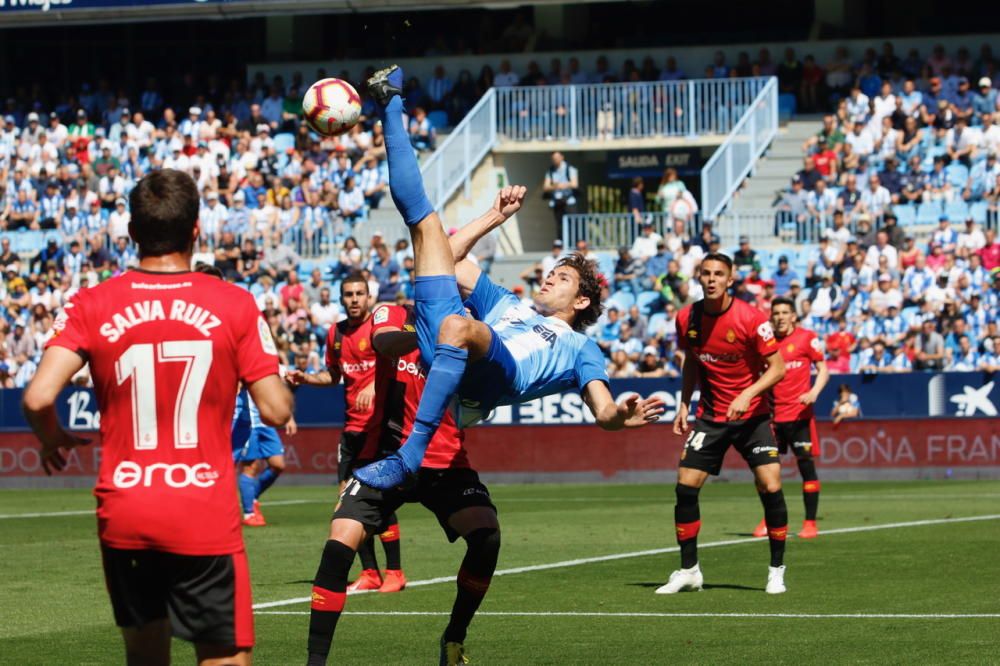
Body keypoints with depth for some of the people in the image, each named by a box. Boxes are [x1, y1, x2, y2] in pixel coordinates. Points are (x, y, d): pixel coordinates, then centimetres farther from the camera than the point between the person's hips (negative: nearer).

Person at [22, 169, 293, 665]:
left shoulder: (92, 307, -2)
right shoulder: (234, 306, -3)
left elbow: (38, 397, -11)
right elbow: (276, 410, -4)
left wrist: (53, 439, 11)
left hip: (123, 514, 2)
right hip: (206, 517, -2)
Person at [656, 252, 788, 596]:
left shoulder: (750, 318, -16)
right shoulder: (687, 318, -3)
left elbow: (777, 367, -13)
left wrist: (748, 395, -26)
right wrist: (684, 404, 5)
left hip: (751, 414, -3)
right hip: (710, 416, 4)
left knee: (770, 486, -14)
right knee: (685, 486, -5)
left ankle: (777, 570, 2)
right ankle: (688, 570, 9)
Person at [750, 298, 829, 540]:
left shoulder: (807, 338, -2)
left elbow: (823, 370, -2)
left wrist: (813, 393, -18)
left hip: (799, 414, -4)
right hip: (773, 413, 4)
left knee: (806, 465, -4)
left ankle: (810, 522, 2)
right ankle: (768, 522, 13)